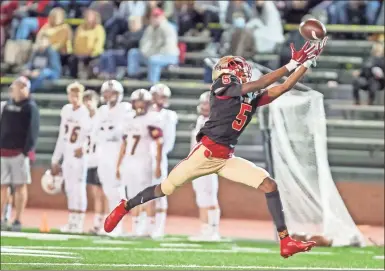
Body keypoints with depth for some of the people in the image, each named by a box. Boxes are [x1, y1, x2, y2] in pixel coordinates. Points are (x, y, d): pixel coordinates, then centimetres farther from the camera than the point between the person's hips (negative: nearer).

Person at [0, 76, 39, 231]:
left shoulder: (30, 107, -3)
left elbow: (33, 131, -10)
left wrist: (26, 151, -17)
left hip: (19, 153, -5)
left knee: (20, 186, -2)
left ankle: (18, 220, 0)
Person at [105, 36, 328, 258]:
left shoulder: (253, 98, 13)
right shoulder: (222, 87, -5)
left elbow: (284, 87, 8)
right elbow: (259, 84, -15)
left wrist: (306, 63, -1)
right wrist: (293, 64, -14)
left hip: (227, 158, 6)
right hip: (206, 152, -6)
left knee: (269, 185, -9)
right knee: (166, 189, 4)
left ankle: (286, 242, -12)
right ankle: (125, 207, 30)